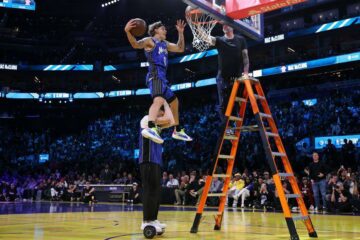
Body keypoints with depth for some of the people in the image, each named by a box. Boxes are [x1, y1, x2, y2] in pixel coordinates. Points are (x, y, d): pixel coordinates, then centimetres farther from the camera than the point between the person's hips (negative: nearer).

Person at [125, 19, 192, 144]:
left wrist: (181, 33, 26)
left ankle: (177, 131, 36)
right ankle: (150, 128, -57)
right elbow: (136, 44, -19)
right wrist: (127, 31, -37)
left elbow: (180, 49, 34)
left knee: (174, 102, 23)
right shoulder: (150, 40, 1)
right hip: (155, 76, -10)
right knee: (159, 100, -36)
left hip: (162, 77, 10)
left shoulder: (165, 44, 27)